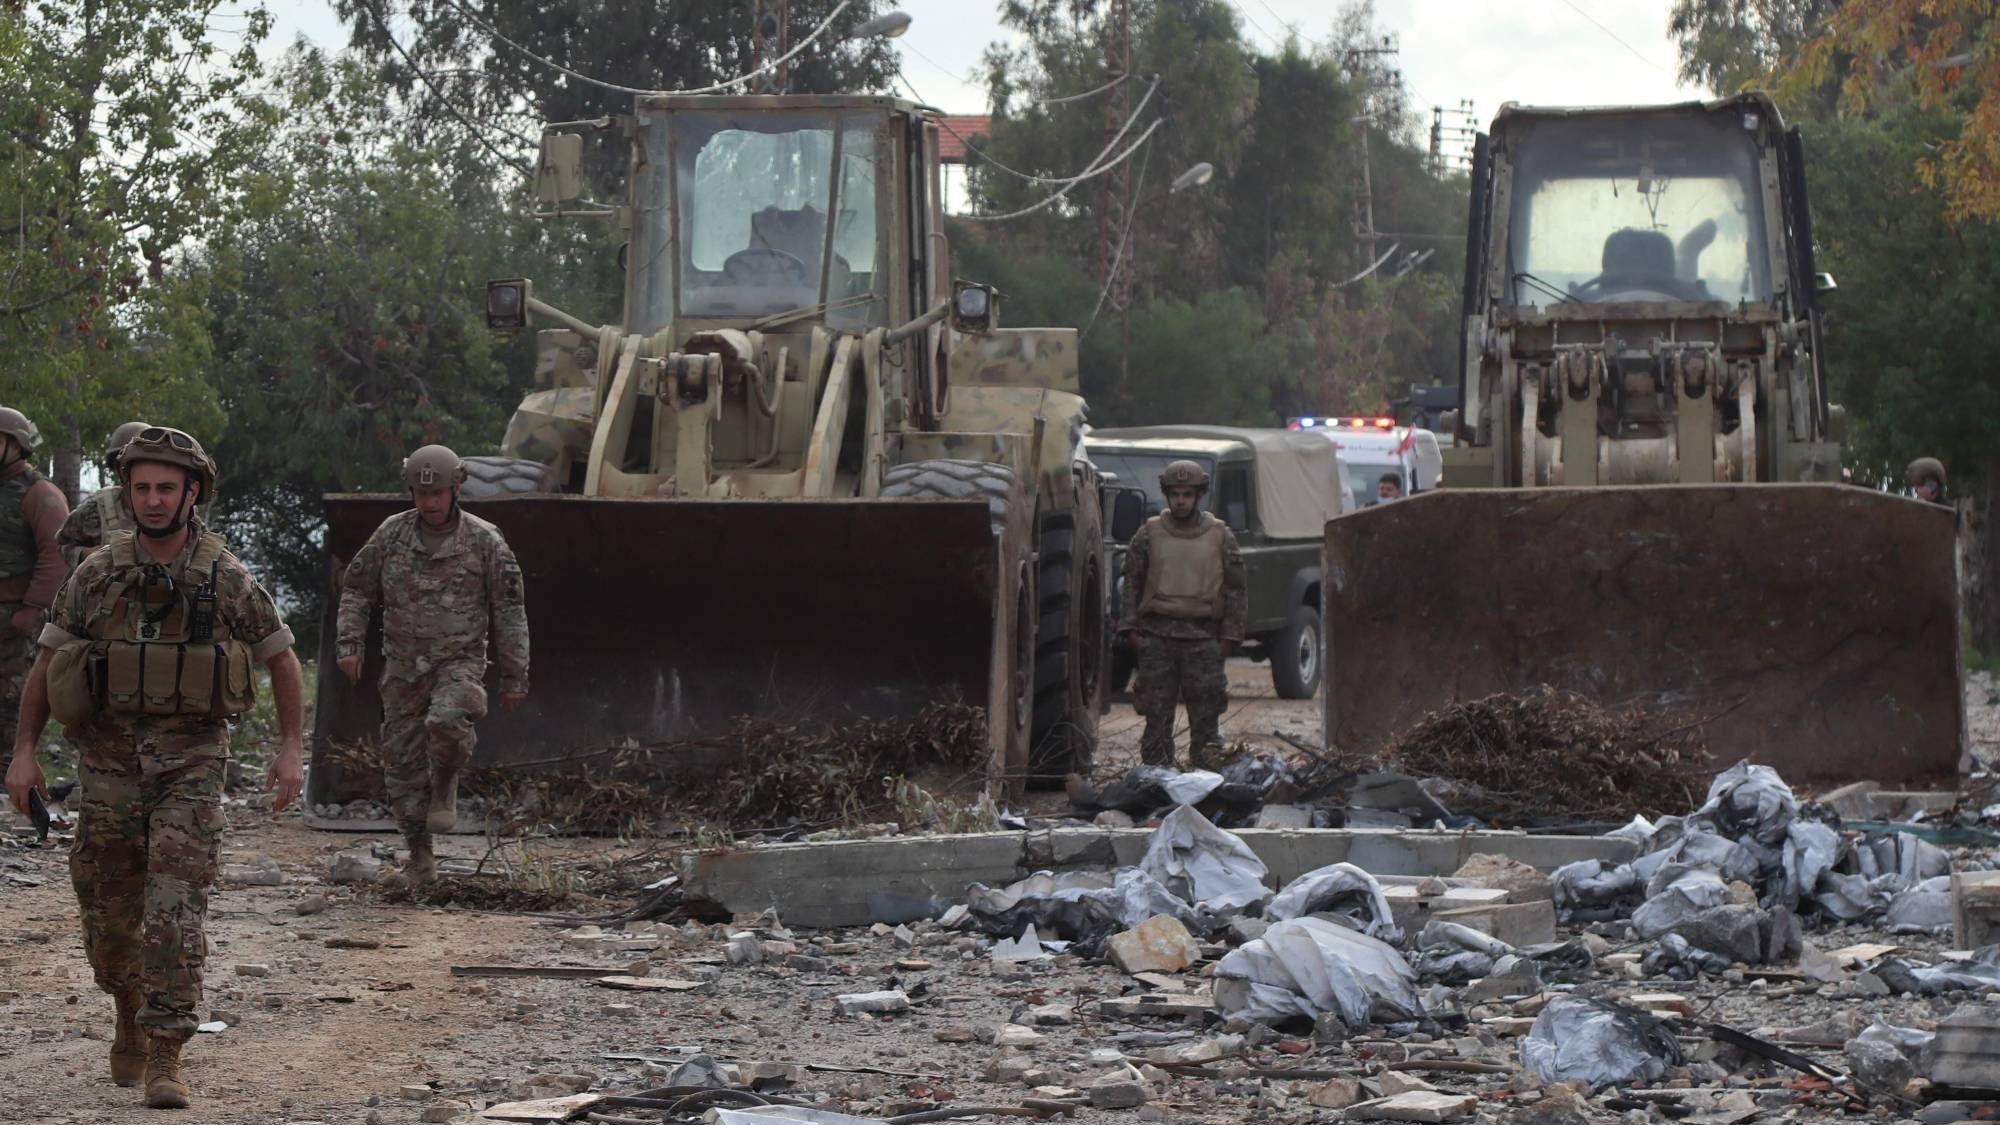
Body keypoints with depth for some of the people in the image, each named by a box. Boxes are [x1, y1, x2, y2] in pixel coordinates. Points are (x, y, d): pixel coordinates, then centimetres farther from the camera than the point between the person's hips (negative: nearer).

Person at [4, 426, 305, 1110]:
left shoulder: (226, 578, -1)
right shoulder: (98, 573, 2)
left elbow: (281, 660, 8)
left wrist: (292, 748, 1)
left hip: (190, 763, -2)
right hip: (109, 760, 2)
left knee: (176, 907, -13)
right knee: (110, 908, 9)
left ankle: (164, 1057, -13)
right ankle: (131, 1016, 35)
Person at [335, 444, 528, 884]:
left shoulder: (484, 541, -4)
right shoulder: (392, 534, 2)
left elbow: (509, 612, 1)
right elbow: (357, 589, 12)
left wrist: (514, 677, 1)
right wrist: (350, 642, 0)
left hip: (460, 662, -3)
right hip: (403, 667, 3)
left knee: (446, 722, -32)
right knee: (402, 759, 3)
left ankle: (445, 784, -1)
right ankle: (420, 852, 18)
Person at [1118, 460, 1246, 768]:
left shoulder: (1220, 537, 6)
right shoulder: (1148, 534, 8)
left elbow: (1236, 590, 8)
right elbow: (1131, 584, 10)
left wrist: (1230, 636, 1)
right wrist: (1130, 628, 1)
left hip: (1202, 638, -1)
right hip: (1156, 636, 1)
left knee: (1206, 718, -1)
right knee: (1157, 718, 1)